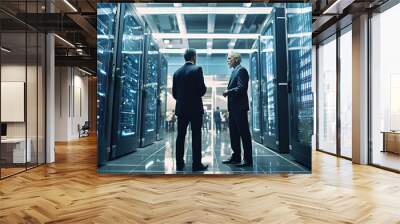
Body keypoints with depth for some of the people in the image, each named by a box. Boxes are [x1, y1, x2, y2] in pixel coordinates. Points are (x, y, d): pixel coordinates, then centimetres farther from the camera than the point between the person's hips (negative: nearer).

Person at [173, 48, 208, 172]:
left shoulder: (177, 72, 8)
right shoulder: (197, 69, -7)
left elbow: (174, 92, 8)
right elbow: (202, 89, -12)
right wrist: (202, 91, 10)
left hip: (181, 108, 5)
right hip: (195, 108, -5)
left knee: (180, 136, 8)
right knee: (196, 136, -1)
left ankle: (179, 163, 11)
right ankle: (197, 164, 0)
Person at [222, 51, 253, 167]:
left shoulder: (241, 70, -9)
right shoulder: (234, 71, 20)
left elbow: (241, 88, -19)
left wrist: (228, 92, -11)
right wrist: (228, 91, 5)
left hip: (240, 107, -10)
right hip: (233, 107, 10)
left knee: (244, 133, -5)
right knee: (234, 133, 13)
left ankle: (248, 159, 1)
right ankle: (236, 157, 21)